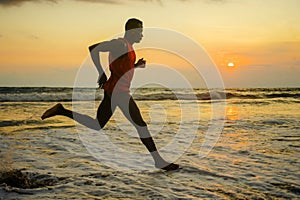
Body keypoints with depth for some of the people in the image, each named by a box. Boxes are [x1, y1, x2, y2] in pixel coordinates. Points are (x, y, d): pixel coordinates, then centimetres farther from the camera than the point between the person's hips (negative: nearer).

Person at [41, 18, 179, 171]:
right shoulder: (120, 43, -10)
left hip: (112, 91, 10)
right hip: (118, 91, -10)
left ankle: (61, 111, 15)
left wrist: (137, 65, 13)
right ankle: (158, 161, -1)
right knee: (141, 125, -7)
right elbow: (93, 49, -17)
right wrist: (101, 73, -16)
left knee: (96, 125, 15)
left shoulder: (127, 46, 19)